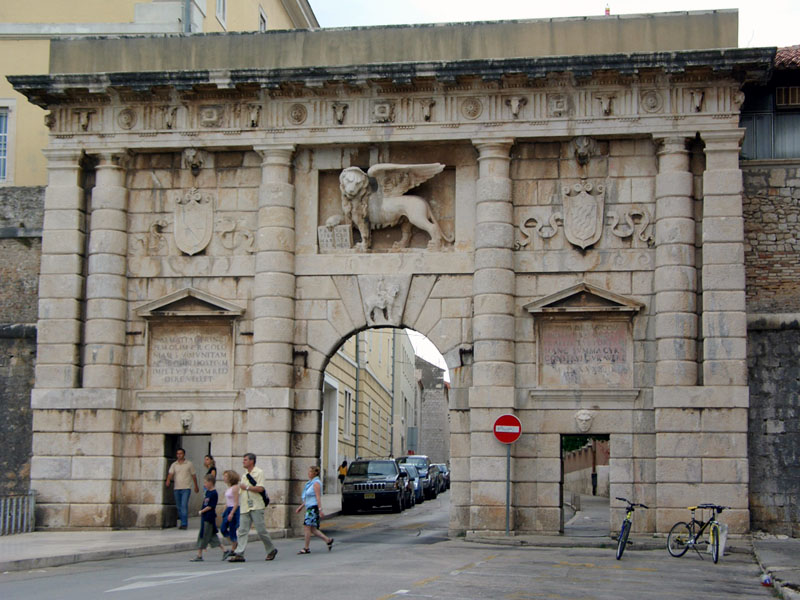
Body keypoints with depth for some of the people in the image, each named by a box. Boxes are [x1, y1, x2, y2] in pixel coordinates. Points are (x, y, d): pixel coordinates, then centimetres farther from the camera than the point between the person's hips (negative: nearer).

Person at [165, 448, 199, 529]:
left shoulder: (189, 464, 3)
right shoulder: (174, 465, 7)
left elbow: (193, 475, 10)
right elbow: (170, 473, -8)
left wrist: (196, 486, 15)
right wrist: (168, 480, -29)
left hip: (186, 488, -4)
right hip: (176, 488, 4)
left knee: (184, 505, -15)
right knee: (179, 507, 8)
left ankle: (184, 524, -15)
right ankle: (183, 522, 20)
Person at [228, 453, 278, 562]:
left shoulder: (259, 473, -4)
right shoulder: (244, 475, 19)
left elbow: (260, 488, -16)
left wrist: (246, 487, -12)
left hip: (256, 507, -7)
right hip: (245, 508, 7)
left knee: (261, 530, -4)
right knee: (242, 531, -3)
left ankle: (271, 550, 13)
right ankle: (239, 554, -7)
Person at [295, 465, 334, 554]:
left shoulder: (316, 483, -12)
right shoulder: (310, 483, 17)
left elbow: (318, 497, -19)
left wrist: (320, 509, -23)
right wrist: (301, 506, 21)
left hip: (314, 508, -10)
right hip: (310, 508, 10)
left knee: (307, 527, -9)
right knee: (312, 529, 7)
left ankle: (306, 548, -4)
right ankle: (328, 540, 13)